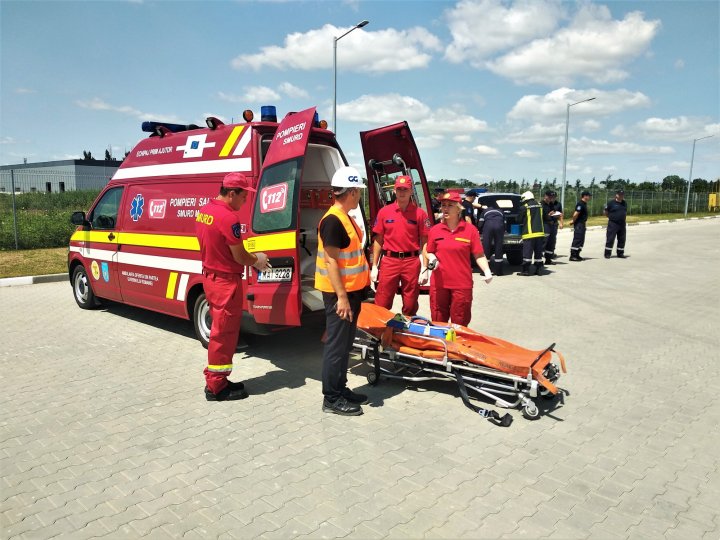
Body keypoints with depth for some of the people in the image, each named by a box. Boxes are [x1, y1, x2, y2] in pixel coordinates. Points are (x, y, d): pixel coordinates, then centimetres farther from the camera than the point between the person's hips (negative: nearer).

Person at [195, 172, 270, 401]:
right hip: (226, 281, -9)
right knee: (224, 334, 1)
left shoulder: (204, 211, 7)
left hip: (210, 276, 10)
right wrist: (257, 260, 4)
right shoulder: (229, 217, -22)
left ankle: (215, 380, 28)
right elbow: (240, 257, -17)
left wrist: (252, 258, 11)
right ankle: (216, 387, 12)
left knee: (220, 331, 18)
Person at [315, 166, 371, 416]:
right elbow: (330, 261, -22)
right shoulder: (332, 220, -18)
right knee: (336, 344, -2)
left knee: (345, 343, 16)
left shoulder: (345, 218, 13)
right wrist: (341, 296, -22)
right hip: (339, 293, -10)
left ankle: (340, 389, 28)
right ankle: (332, 399, 8)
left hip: (351, 290, 10)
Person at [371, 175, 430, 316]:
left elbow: (424, 242, 1)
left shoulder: (420, 213, 0)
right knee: (381, 305, 3)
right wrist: (374, 266, 5)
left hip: (412, 262, 0)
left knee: (410, 307, 10)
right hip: (389, 261, 1)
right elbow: (378, 240, 8)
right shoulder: (384, 212, 4)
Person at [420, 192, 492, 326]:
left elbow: (479, 255, -2)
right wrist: (431, 258, -7)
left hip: (462, 285, -2)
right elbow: (428, 252, 15)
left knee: (459, 325, 9)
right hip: (439, 284, 2)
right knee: (438, 323, 12)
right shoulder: (434, 230, 3)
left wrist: (487, 271, -16)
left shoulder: (470, 229, -2)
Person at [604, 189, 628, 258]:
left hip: (622, 224, 6)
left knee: (622, 240, 9)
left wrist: (623, 217, 13)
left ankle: (620, 253, 19)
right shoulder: (611, 202, -6)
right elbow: (605, 211, -1)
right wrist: (610, 217, -1)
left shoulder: (624, 203, 12)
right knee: (610, 239, -6)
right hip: (613, 224, -6)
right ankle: (607, 254, 0)